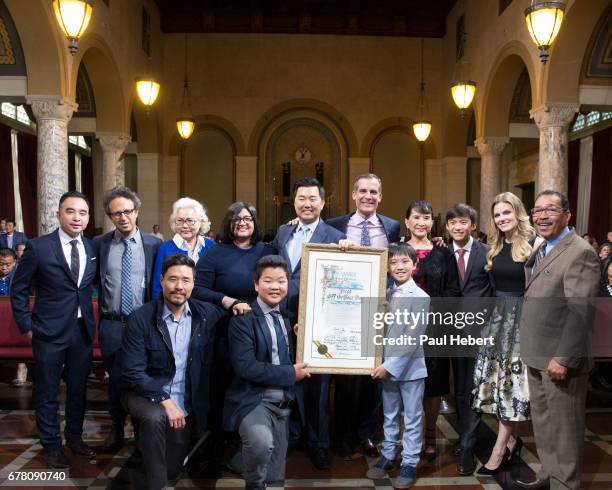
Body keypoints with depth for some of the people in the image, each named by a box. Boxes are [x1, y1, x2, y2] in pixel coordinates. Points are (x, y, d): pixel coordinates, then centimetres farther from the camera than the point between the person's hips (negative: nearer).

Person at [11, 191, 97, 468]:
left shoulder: (93, 248, 2)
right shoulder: (38, 247, -10)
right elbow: (18, 289, -3)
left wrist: (93, 322, 6)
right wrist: (26, 326, -4)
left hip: (83, 330, 4)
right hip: (50, 331, -4)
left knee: (78, 387, 16)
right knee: (47, 391, 10)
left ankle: (75, 437, 35)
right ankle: (51, 445, 27)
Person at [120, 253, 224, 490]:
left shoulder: (207, 314, -4)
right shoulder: (140, 318, -14)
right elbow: (133, 372, -17)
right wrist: (164, 401, -25)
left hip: (185, 404, 3)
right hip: (145, 392, -3)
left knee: (172, 470, 6)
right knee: (155, 418, -35)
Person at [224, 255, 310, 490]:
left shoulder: (287, 318, 10)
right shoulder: (243, 318, -11)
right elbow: (245, 366, -21)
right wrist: (291, 373, -16)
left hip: (283, 403, 6)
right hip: (253, 399, -6)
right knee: (261, 441, -34)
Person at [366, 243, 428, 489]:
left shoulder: (420, 297, -12)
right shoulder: (386, 295, 4)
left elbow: (413, 337, -17)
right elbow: (382, 330, 8)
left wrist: (391, 366, -17)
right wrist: (384, 365, -2)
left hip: (411, 367, -5)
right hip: (388, 366, 5)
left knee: (413, 418, 8)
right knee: (390, 416, 18)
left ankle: (409, 464, 20)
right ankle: (387, 456, 32)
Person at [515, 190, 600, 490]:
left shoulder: (580, 253, -17)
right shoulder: (541, 251, 13)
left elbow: (580, 313, -22)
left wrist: (563, 358, -23)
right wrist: (532, 352, 11)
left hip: (560, 359, -9)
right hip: (536, 356, 9)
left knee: (563, 428, 5)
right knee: (542, 423, 21)